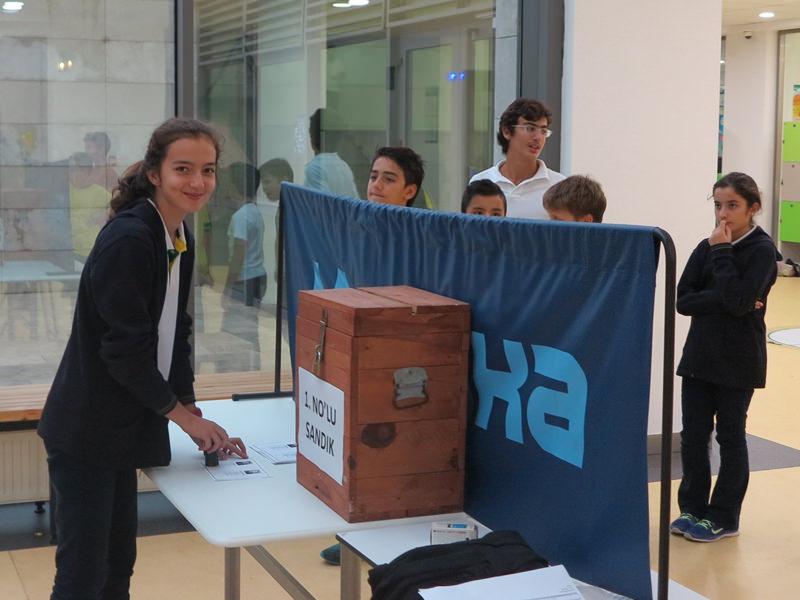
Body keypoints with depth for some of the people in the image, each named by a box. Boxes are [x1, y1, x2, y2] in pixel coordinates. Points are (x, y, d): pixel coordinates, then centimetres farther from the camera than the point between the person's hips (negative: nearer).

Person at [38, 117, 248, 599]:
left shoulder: (181, 238, 8)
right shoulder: (128, 239, -20)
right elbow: (126, 347, -21)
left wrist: (195, 415, 4)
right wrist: (184, 415, -12)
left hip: (124, 428, 9)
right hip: (86, 430, -9)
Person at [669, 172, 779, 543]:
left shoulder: (762, 251, -8)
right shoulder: (706, 248, 6)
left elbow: (738, 300, -22)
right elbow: (683, 300, -4)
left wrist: (721, 252, -17)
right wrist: (722, 301, -18)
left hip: (738, 361, -4)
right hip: (699, 355, 5)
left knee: (730, 436, 6)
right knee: (692, 436, 6)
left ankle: (724, 517, 16)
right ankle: (692, 507, 20)